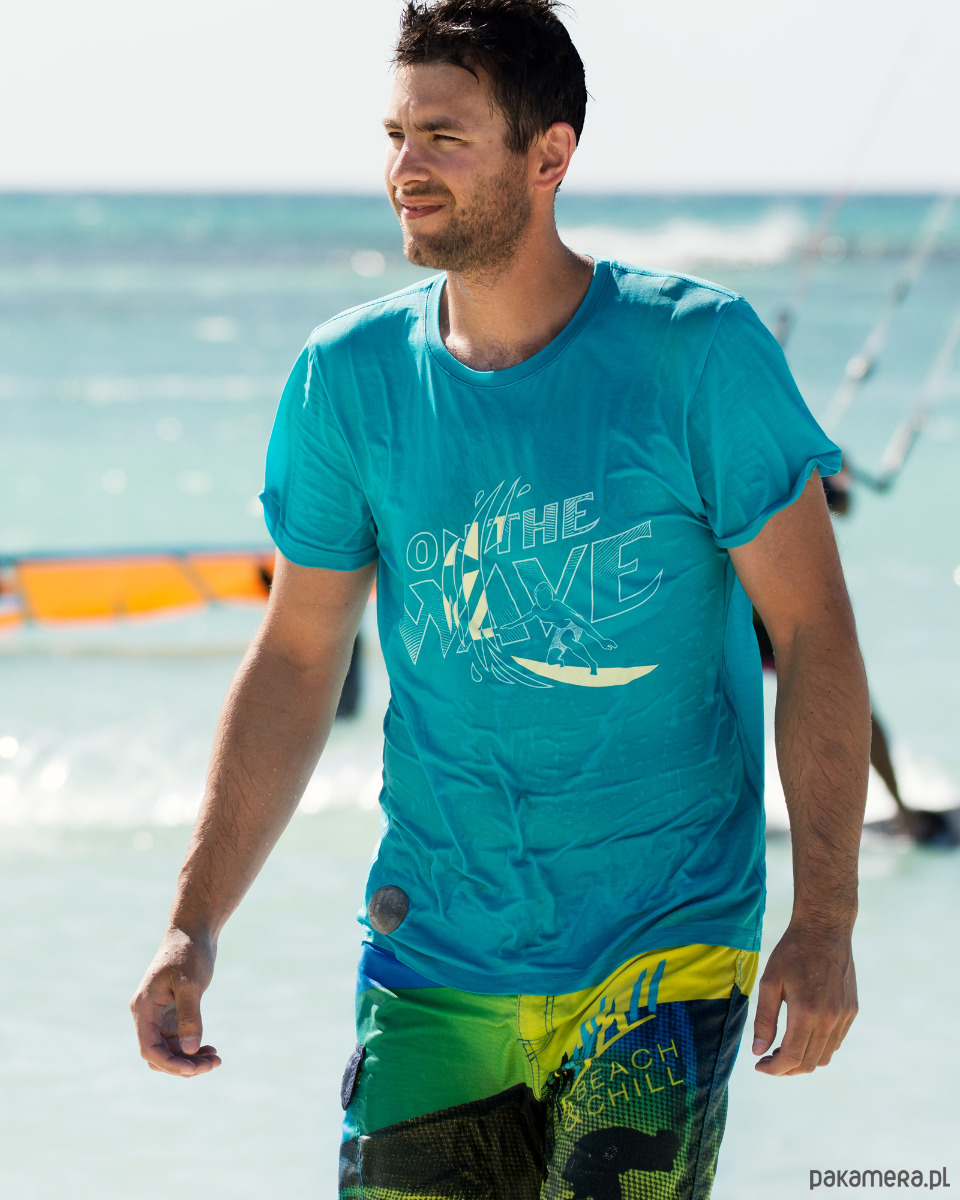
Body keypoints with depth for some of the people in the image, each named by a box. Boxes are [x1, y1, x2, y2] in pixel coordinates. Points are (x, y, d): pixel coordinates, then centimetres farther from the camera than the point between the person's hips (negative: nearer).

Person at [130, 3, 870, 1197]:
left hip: (665, 944, -3)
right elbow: (295, 662, 8)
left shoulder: (698, 351, -8)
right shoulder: (348, 378, 0)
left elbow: (814, 633, -5)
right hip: (436, 955, 3)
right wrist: (194, 923, 1)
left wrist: (824, 921, -11)